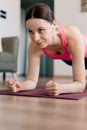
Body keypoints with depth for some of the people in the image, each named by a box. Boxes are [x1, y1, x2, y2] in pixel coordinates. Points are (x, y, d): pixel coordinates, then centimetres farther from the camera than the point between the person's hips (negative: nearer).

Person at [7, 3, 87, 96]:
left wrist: (60, 88, -63)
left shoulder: (72, 36, -46)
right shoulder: (34, 46, -34)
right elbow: (32, 80, -27)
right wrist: (19, 85, -49)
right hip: (69, 59, 3)